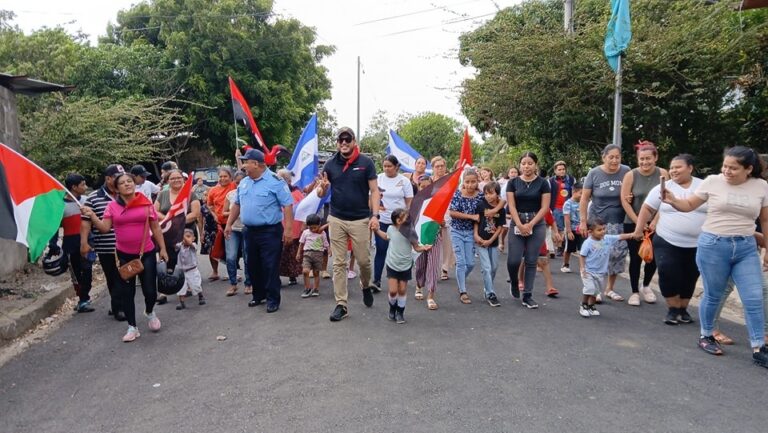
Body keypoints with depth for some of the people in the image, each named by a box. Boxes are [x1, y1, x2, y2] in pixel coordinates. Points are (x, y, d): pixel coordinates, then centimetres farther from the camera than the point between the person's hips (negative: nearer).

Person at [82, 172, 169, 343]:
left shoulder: (146, 203, -2)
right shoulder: (113, 206, 0)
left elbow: (155, 228, 3)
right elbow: (105, 228, -5)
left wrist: (163, 249, 2)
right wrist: (92, 216, -20)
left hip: (147, 253, -1)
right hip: (123, 255, 1)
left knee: (150, 290, 0)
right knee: (126, 292, 6)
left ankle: (150, 312, 35)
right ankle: (132, 327, 21)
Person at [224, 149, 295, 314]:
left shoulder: (275, 181, -12)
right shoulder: (244, 183, 11)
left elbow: (288, 205, -15)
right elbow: (236, 204, 21)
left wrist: (288, 229, -20)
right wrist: (229, 224, 17)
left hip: (270, 231, -7)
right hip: (250, 231, 7)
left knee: (270, 267, -3)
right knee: (252, 266, 15)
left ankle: (273, 299, 8)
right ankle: (258, 295, 30)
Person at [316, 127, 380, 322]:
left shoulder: (366, 162, -3)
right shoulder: (330, 164, 3)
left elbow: (374, 191, -3)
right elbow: (321, 194, 8)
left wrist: (375, 215, -14)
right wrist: (322, 187, -16)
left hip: (360, 220, -2)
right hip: (336, 220, 2)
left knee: (364, 260, 6)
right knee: (339, 264, 4)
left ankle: (366, 286, 38)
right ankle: (341, 304, 12)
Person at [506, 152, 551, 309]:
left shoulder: (542, 183, 1)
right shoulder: (513, 182, 2)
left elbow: (545, 207, -3)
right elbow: (511, 206, -3)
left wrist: (530, 225, -12)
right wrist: (520, 225, -13)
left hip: (537, 225, 0)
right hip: (517, 224, 0)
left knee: (531, 261, 2)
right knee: (513, 260, -7)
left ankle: (527, 296, 11)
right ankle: (514, 283, 25)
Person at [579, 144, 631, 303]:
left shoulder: (626, 172, -1)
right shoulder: (594, 173, -5)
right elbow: (584, 198, -2)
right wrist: (583, 221, -6)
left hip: (619, 222, 2)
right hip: (598, 221, -2)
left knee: (618, 253, 2)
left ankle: (609, 289, 19)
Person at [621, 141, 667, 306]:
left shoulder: (663, 174, -5)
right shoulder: (631, 175, -8)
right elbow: (624, 201, -9)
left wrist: (655, 222, -12)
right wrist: (638, 223, -11)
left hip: (655, 224, 2)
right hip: (633, 223, -1)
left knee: (653, 257, 6)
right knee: (635, 258, 2)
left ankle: (646, 286, 32)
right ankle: (634, 292, 17)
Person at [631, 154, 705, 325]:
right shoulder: (663, 188, -1)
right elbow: (647, 209, 3)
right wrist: (639, 230, 1)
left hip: (697, 245, 1)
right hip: (667, 242, -1)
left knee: (689, 278, 10)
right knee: (668, 275, -8)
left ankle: (683, 309, 29)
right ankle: (673, 309, 11)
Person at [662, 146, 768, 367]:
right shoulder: (712, 181, -4)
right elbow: (689, 205, 3)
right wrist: (672, 200, -18)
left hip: (746, 248, 2)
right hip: (713, 245, -2)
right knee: (713, 296, 8)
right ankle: (706, 336, 27)